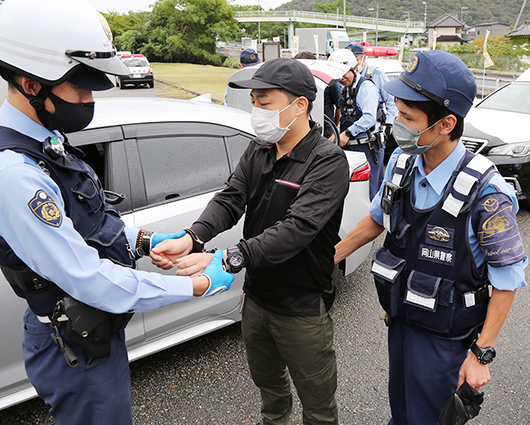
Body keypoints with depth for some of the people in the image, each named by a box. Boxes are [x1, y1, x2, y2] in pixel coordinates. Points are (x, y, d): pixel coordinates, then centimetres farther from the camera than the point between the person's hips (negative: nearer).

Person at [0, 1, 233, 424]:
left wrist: (143, 239, -1)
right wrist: (201, 284, -25)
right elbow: (91, 281, -32)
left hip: (96, 330, 9)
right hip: (77, 353, -9)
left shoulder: (47, 144, 1)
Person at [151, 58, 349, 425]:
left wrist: (228, 258, -42)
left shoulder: (329, 161, -21)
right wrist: (190, 239, -27)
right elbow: (230, 199, -9)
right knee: (267, 381, 30)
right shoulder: (258, 151, 2)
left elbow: (296, 229, -33)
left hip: (303, 310, -6)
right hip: (256, 298, 7)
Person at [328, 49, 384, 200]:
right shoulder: (345, 90, 18)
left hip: (367, 148, -8)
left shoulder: (366, 86, -9)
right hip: (350, 147, 8)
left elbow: (369, 118, -20)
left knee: (367, 191, -5)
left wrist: (348, 133, -19)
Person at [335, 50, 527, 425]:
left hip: (445, 334, -5)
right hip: (400, 314, 5)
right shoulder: (402, 163, -10)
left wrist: (482, 354, -14)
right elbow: (377, 219, 7)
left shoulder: (486, 193, -28)